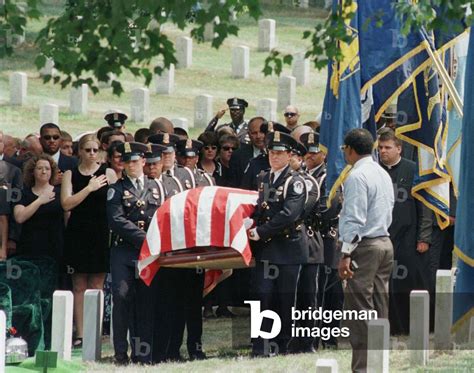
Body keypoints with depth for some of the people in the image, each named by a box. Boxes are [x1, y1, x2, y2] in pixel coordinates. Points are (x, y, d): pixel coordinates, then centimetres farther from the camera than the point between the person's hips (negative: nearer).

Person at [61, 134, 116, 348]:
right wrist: (89, 188, -12)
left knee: (96, 287, 0)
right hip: (77, 234, 1)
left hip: (100, 234, -1)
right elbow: (66, 203, -5)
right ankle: (80, 334, 4)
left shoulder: (108, 173, 3)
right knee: (79, 287, 3)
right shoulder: (70, 175, 7)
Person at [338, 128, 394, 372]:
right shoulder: (383, 174, 15)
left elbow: (355, 219, -18)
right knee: (379, 308, 11)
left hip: (364, 245, -9)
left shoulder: (357, 176, -13)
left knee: (359, 309, -8)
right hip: (385, 242, 9)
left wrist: (346, 254, -19)